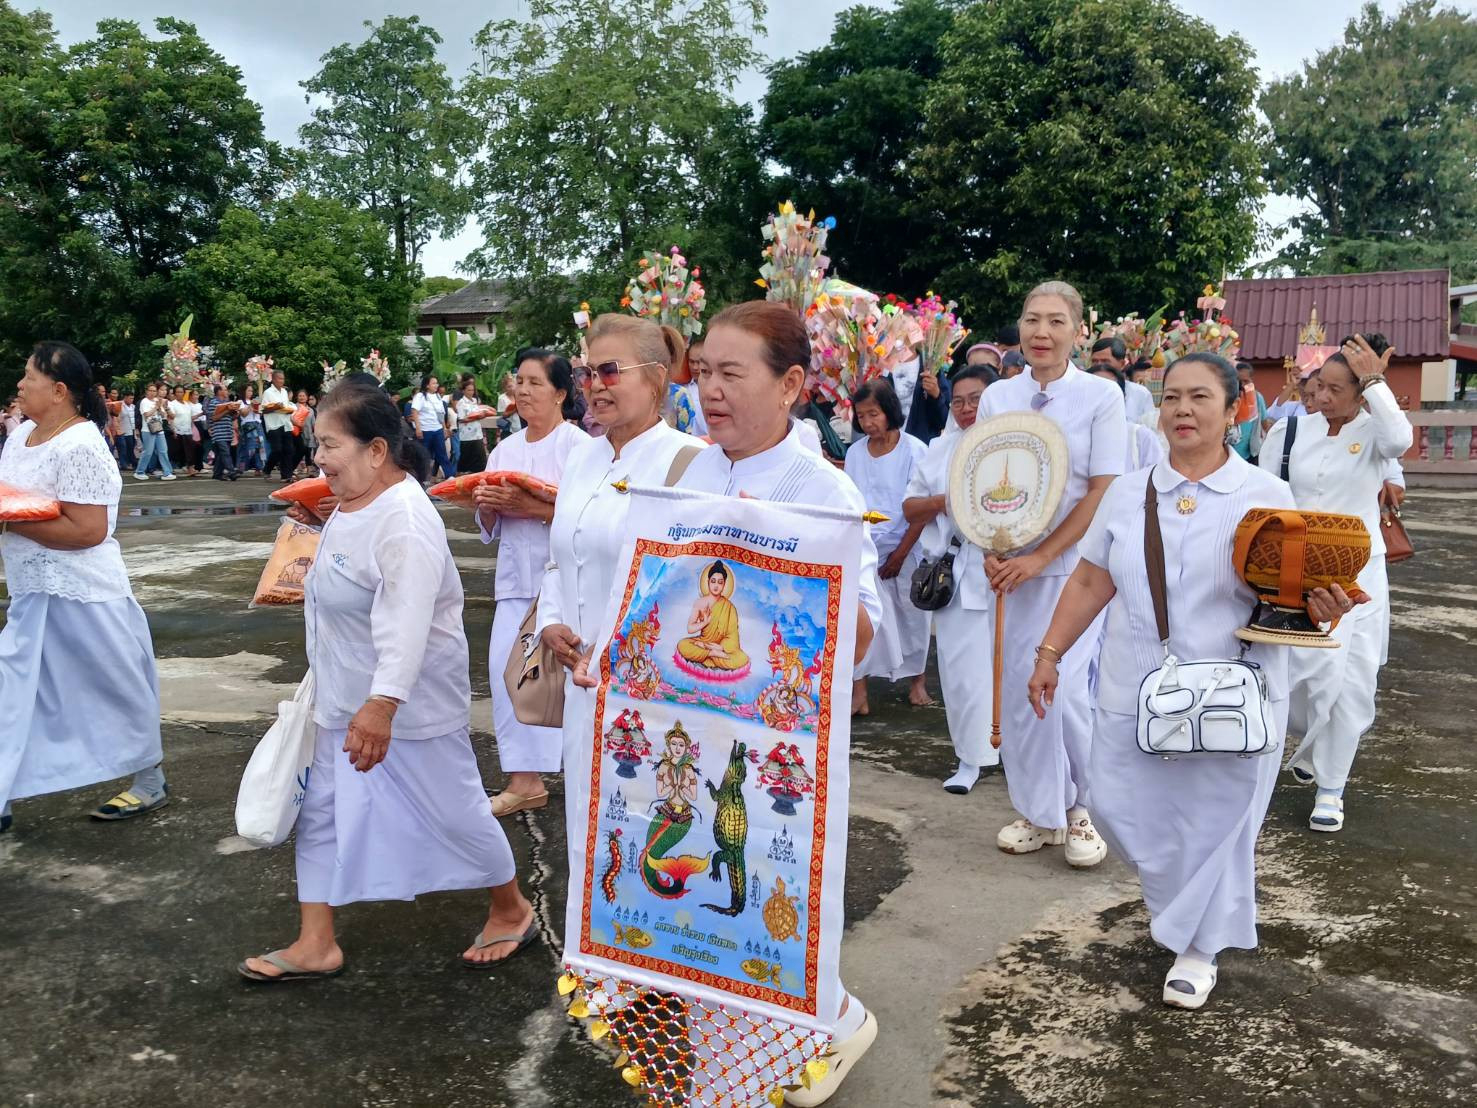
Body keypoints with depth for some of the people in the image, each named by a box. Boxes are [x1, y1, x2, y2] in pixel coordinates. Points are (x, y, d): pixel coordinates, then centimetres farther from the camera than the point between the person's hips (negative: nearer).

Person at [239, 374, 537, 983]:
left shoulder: (404, 520, -26)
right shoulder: (352, 504, 5)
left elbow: (406, 623, -35)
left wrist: (382, 704, -41)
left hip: (409, 704, -9)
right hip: (344, 700, 10)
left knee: (452, 809, 6)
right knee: (320, 811, 12)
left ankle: (512, 910, 29)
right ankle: (315, 944, 25)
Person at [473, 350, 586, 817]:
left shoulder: (578, 445, -7)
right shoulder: (505, 450, 13)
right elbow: (490, 528, 17)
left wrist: (532, 508, -23)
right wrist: (487, 505, -4)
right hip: (517, 579, 6)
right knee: (506, 669, 1)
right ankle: (525, 779, 11)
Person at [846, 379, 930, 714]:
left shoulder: (914, 451, -7)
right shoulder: (855, 452, 4)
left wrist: (900, 554, -10)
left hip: (905, 549, -2)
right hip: (864, 550, 2)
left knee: (911, 616, 10)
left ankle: (916, 679, 30)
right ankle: (858, 691, -3)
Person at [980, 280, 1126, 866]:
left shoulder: (1101, 396, -5)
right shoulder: (997, 397, 5)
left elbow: (1103, 492, -9)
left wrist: (1039, 557, -14)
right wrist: (992, 552, -7)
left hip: (1073, 563, -3)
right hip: (1009, 565, 4)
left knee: (1064, 686, -9)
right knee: (1016, 686, 5)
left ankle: (1080, 808, 15)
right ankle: (1039, 811, 21)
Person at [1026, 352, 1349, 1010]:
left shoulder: (1265, 497, -2)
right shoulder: (1127, 493, 5)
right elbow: (1090, 583, 8)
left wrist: (1321, 608, -22)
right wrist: (1049, 654, 6)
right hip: (1134, 694, 3)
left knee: (1214, 825, 6)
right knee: (1118, 806, 8)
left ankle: (1197, 947, 29)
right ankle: (1180, 897, 40)